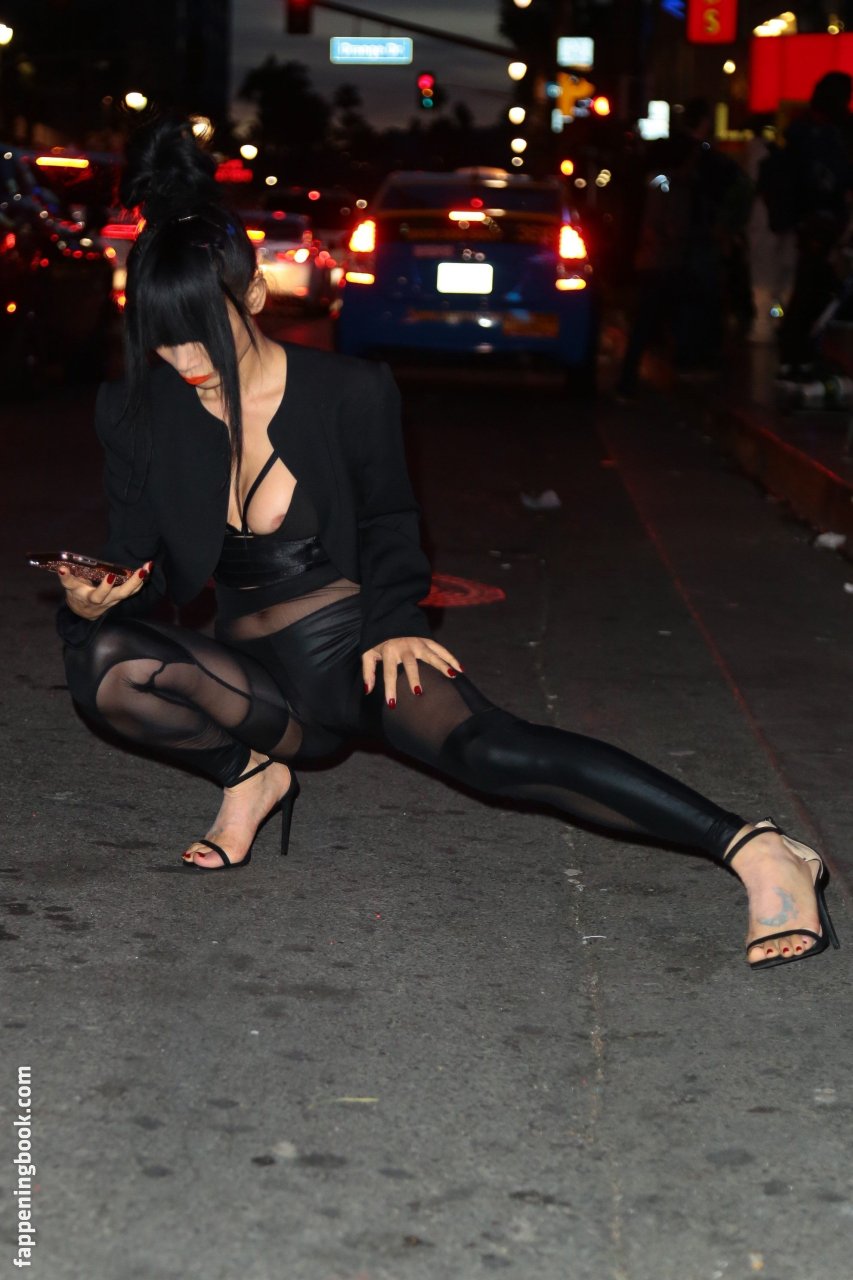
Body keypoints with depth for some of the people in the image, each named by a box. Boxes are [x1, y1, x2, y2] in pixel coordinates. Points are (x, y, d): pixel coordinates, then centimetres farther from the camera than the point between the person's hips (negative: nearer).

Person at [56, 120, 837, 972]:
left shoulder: (348, 393, -8)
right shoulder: (137, 414, -3)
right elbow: (143, 564, 3)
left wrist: (391, 623, -10)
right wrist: (95, 597, -20)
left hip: (354, 645, -3)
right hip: (253, 675, 3)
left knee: (485, 749, -33)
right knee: (102, 663, -28)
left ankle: (755, 850, -39)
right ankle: (253, 770, -3)